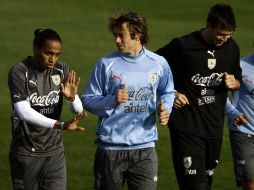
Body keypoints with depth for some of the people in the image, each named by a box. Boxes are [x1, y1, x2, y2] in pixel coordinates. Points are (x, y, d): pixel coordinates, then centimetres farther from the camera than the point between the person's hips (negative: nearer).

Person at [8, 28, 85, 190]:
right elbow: (24, 112, -23)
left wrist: (71, 97, -26)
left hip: (55, 152, 3)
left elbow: (78, 110, -2)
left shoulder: (63, 71, 0)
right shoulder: (19, 72, -13)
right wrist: (61, 125, -33)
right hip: (26, 152, -3)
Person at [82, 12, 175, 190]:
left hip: (145, 148, 1)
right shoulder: (106, 64, -5)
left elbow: (167, 92, 20)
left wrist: (165, 108, -1)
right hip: (110, 148, -1)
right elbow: (88, 100, -2)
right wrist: (112, 101, -19)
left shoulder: (159, 64, 2)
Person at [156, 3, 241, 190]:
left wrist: (233, 83, -4)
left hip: (215, 127, 6)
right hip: (187, 127, -6)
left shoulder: (232, 48, 5)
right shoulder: (183, 46, -10)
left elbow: (238, 80, 21)